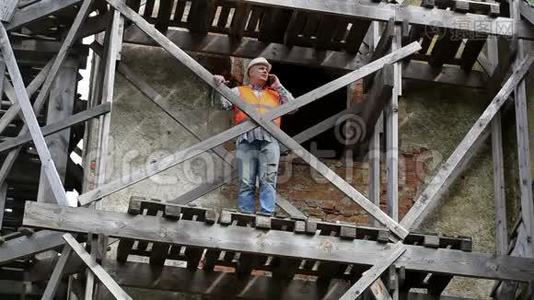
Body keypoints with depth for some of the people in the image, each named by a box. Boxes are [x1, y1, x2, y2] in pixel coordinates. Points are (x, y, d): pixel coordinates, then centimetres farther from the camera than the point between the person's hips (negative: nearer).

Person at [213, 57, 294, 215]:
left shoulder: (275, 94, 29)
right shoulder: (238, 91, 22)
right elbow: (224, 104, 8)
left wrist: (278, 87, 21)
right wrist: (220, 86, -3)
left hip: (269, 141, 1)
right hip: (246, 141, -1)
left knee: (268, 180, -12)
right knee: (246, 183, -7)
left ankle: (267, 215, -18)